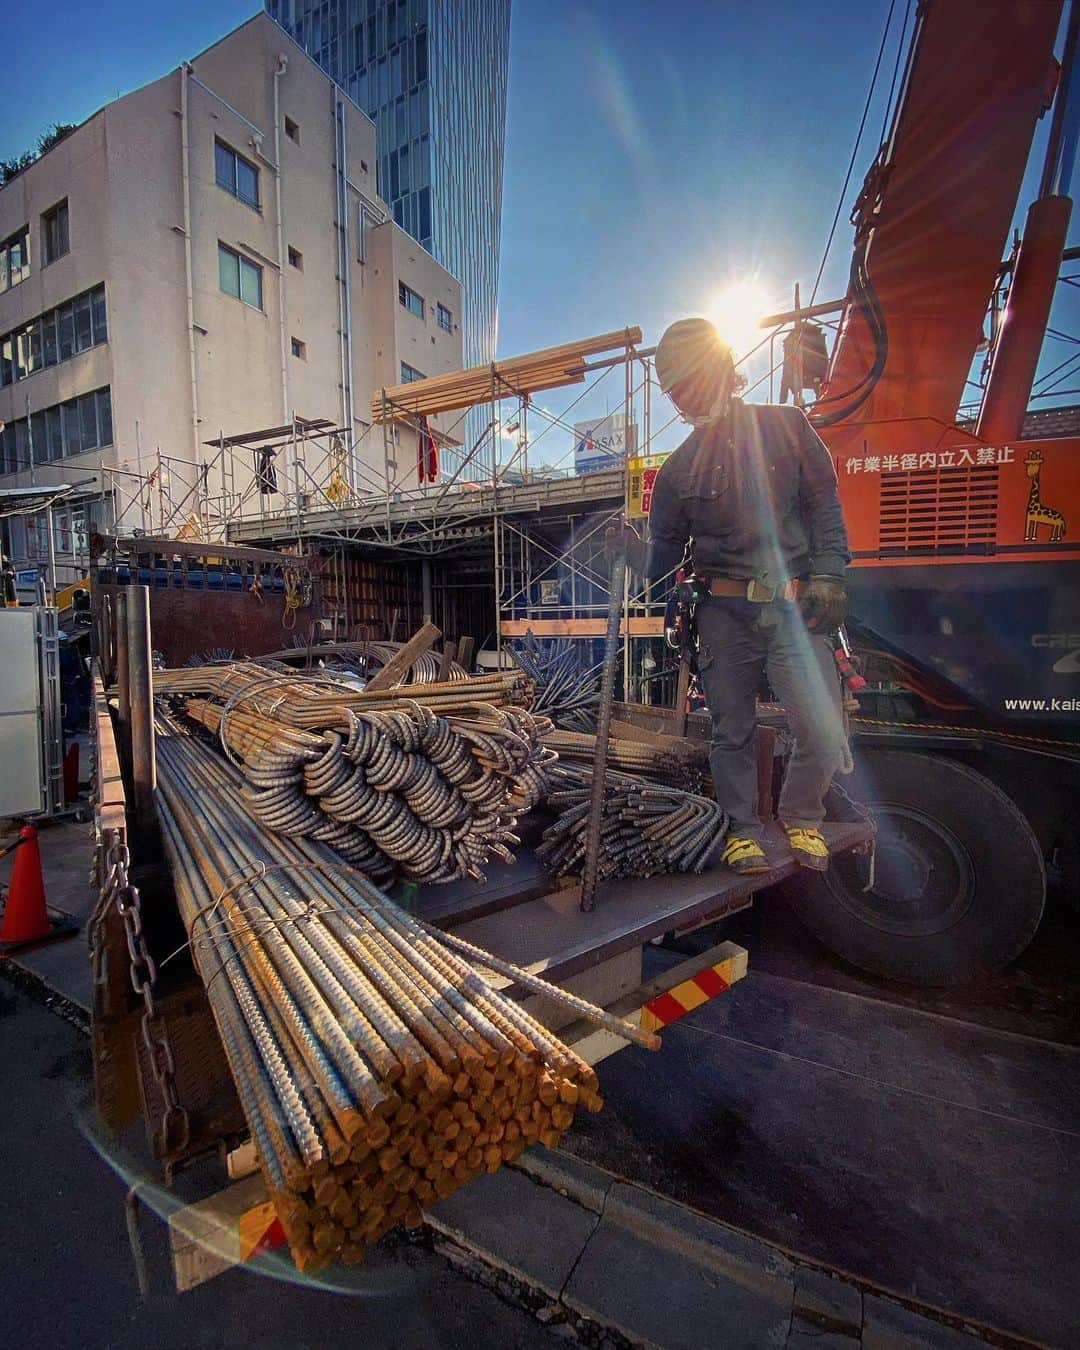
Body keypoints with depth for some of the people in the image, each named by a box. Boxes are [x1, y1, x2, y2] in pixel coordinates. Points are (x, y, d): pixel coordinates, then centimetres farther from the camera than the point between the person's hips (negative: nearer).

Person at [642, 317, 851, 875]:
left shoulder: (784, 426, 9)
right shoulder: (680, 468, 13)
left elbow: (824, 502, 6)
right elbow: (665, 547, 16)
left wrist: (827, 572, -5)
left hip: (793, 608, -1)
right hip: (724, 613, 2)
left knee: (825, 734, -6)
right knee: (733, 730, 5)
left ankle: (801, 815, 21)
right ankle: (742, 828, 23)